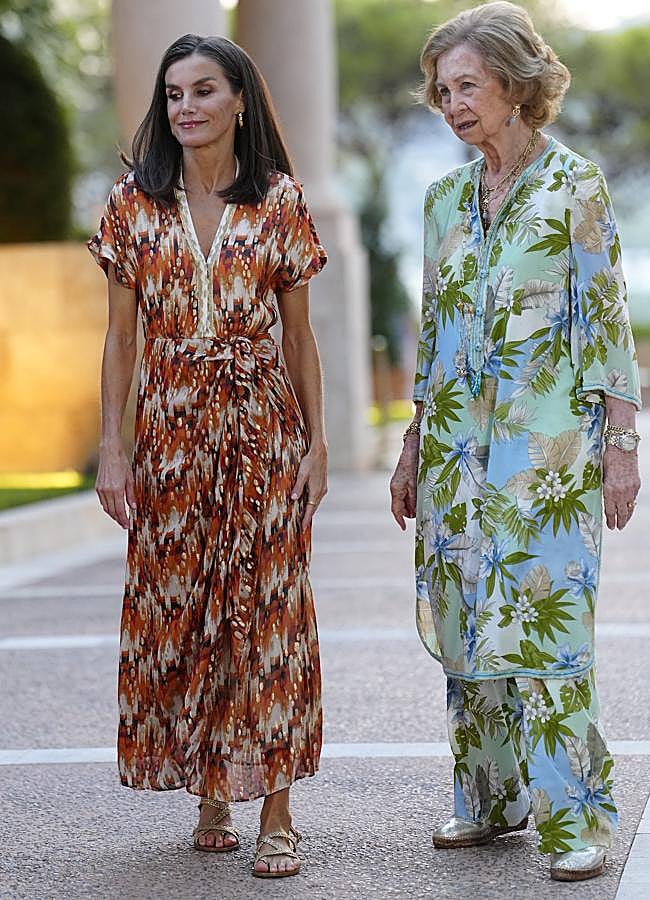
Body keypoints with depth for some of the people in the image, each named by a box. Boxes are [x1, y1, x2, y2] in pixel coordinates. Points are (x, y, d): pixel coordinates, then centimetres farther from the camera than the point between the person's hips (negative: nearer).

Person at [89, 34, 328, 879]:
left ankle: (276, 815, 4)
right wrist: (112, 446, -2)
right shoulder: (134, 204, 3)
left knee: (266, 608, -2)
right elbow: (121, 336, 4)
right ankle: (210, 797, 19)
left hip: (265, 428, -1)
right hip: (171, 430, 2)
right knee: (176, 606, 4)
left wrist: (318, 442, 0)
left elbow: (300, 334, 5)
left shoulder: (280, 202, 1)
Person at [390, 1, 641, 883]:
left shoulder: (575, 186, -3)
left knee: (545, 622, -9)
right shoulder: (446, 198, 12)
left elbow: (606, 319, -5)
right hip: (460, 444, 6)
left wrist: (620, 442, -9)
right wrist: (414, 447, 15)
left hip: (548, 443, -6)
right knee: (469, 621, 8)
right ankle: (490, 797, 20)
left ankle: (575, 818, -2)